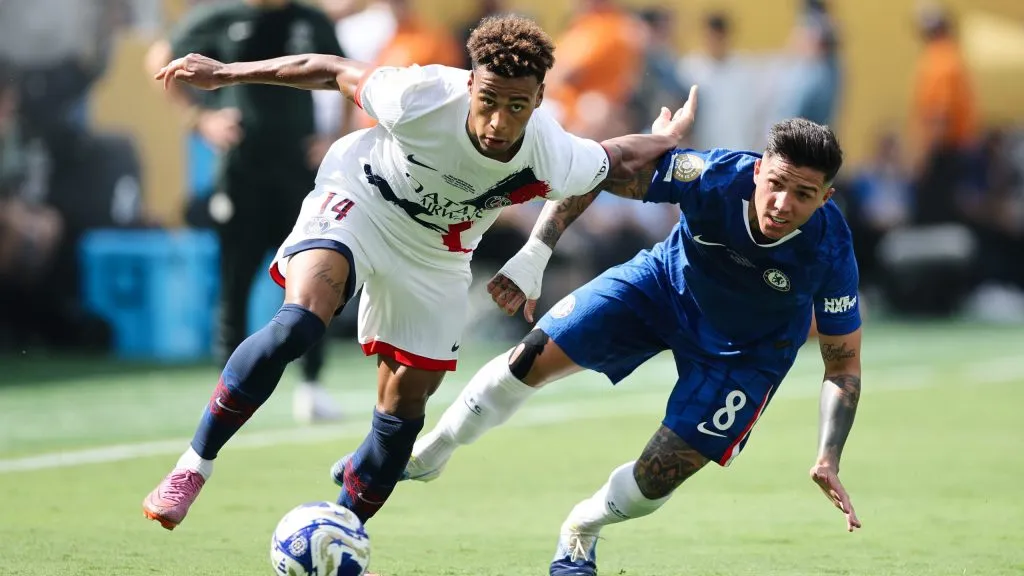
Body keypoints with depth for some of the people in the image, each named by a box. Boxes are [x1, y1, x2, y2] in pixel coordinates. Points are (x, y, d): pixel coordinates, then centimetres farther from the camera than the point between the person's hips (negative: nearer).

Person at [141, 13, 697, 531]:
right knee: (298, 323, -29)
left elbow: (618, 159, -8)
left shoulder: (555, 161, -30)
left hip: (435, 258, 4)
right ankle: (193, 466, -19)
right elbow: (332, 71, -19)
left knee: (404, 405, 5)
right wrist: (225, 73, -11)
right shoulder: (422, 97, -35)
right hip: (356, 201, -3)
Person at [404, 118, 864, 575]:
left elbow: (844, 363, -21)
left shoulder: (831, 254, -35)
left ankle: (582, 530, 32)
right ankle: (424, 459, 21)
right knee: (531, 359, -7)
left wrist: (828, 460, -33)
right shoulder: (713, 176, -36)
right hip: (665, 282, 1)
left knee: (656, 480, -6)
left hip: (747, 353, -1)